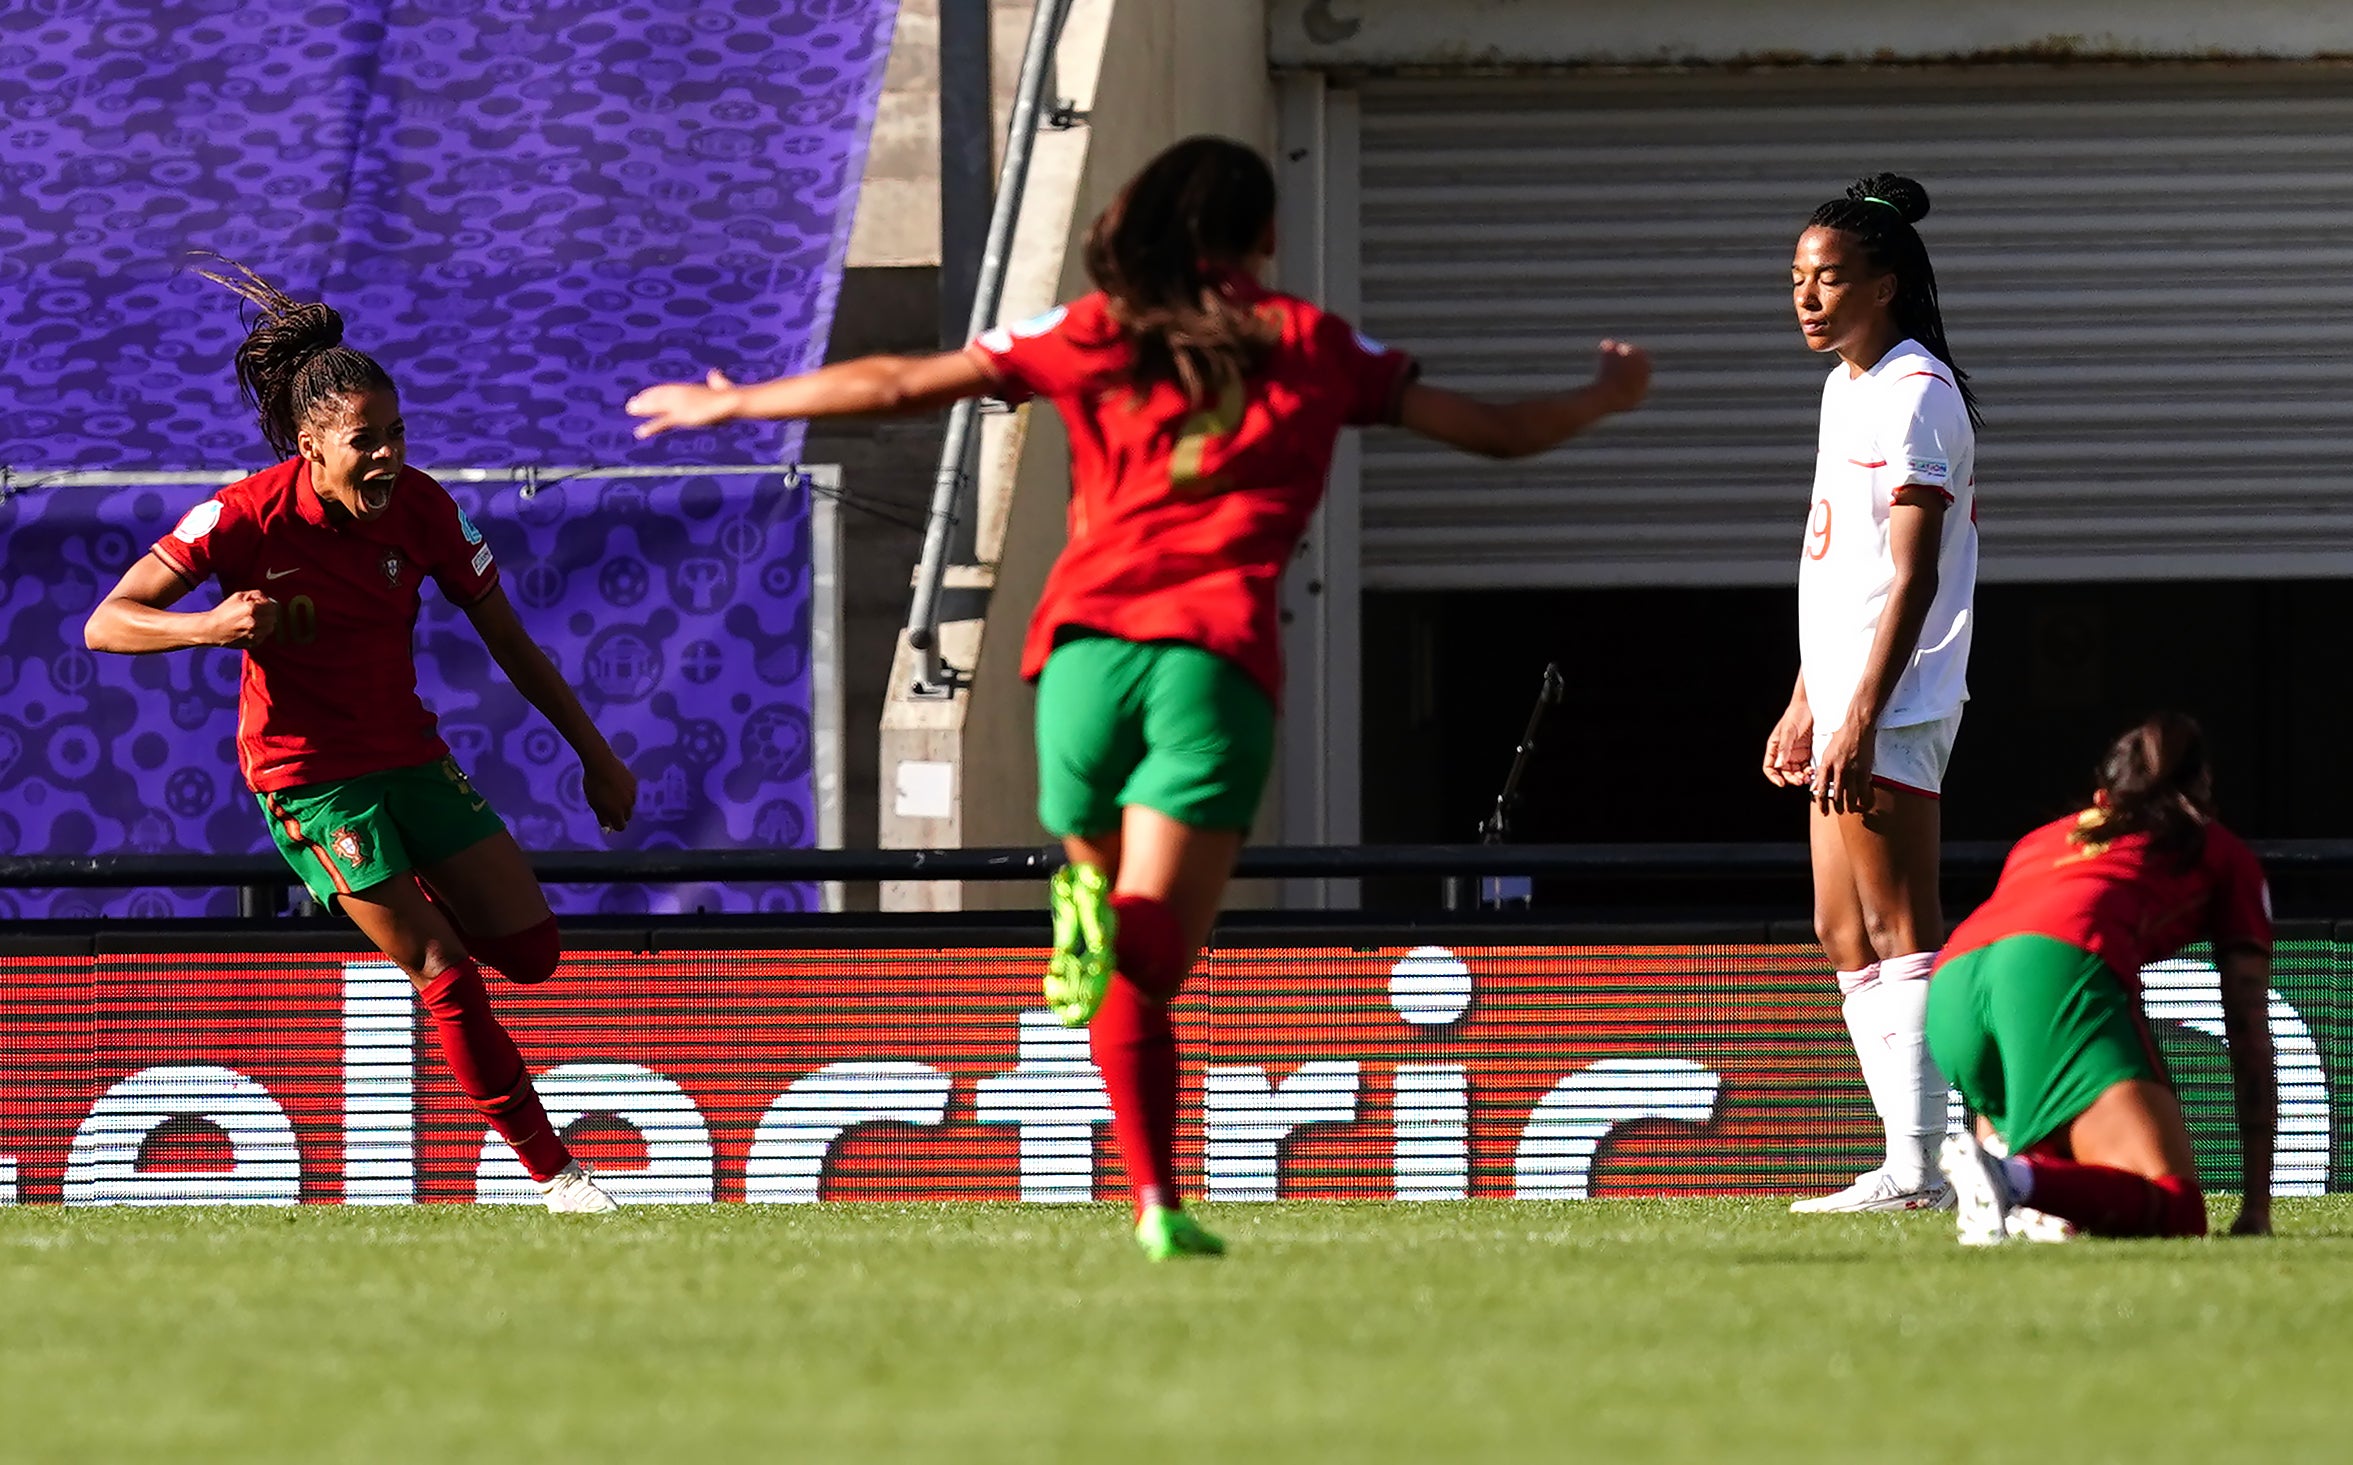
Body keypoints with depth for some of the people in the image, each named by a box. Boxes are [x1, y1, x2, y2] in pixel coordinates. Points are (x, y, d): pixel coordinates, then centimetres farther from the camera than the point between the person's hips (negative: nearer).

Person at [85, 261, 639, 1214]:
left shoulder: (421, 508, -8)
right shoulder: (249, 518, -20)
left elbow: (508, 641, 4)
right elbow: (106, 624, -19)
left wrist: (595, 754, 6)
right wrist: (210, 625, -38)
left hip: (409, 755, 5)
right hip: (308, 775, -5)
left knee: (530, 949, 0)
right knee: (445, 978, -13)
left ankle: (415, 898, 32)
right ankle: (553, 1172, -6)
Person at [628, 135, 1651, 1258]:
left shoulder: (1091, 336, 18)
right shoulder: (1310, 346, 18)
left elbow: (897, 386, 17)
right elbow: (1496, 431, 24)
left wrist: (728, 405, 29)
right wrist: (1609, 395, 44)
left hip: (1084, 642, 2)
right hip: (1217, 653, -2)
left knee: (1120, 973, 14)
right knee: (1151, 943, -14)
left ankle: (1158, 1202, 0)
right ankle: (1113, 926, -50)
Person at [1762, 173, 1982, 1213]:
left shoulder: (1914, 395, -12)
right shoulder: (1847, 388, 18)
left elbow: (1914, 574, -18)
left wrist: (1861, 716, -22)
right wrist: (1805, 704, 23)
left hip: (1896, 702, -10)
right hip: (1846, 703, 10)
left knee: (1896, 928, -10)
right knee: (1844, 934, 10)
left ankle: (1916, 1167, -11)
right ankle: (1907, 1160, 11)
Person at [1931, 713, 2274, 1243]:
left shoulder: (2037, 840, 39)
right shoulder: (2224, 854, 28)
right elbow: (2250, 1035, 22)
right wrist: (2257, 1205, 22)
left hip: (1949, 986, 6)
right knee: (2175, 1211, -12)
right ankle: (2018, 1180, -37)